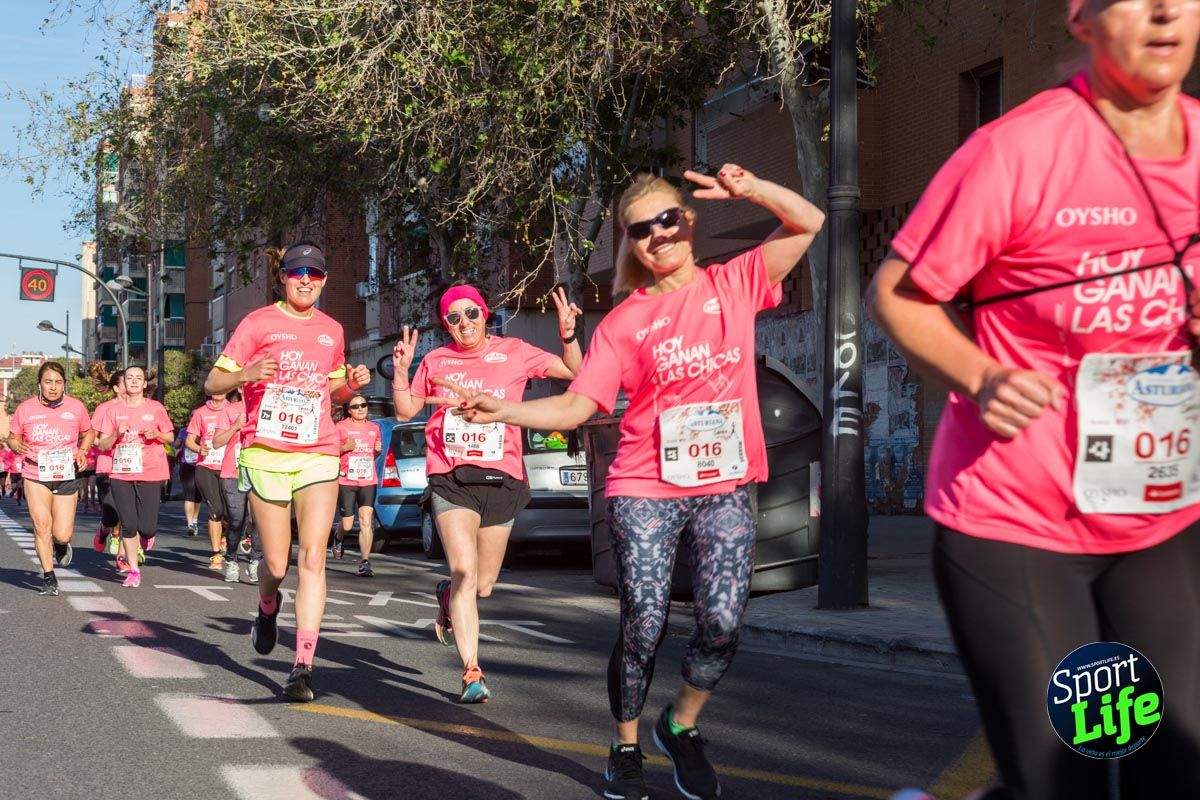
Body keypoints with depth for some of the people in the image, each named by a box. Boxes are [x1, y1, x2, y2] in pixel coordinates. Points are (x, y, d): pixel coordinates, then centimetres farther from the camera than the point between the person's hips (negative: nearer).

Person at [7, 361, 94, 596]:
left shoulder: (76, 407, 1)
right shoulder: (25, 409, 0)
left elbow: (87, 433, 16)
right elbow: (12, 437, 10)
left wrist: (82, 451, -3)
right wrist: (17, 446, -14)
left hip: (67, 477, 0)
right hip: (35, 477, 0)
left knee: (62, 535, -5)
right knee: (41, 525, -9)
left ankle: (61, 545, 34)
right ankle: (49, 578, 6)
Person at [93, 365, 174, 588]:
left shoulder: (156, 408, 5)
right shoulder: (113, 409, 6)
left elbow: (170, 437, 13)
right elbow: (102, 445, 7)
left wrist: (156, 434, -8)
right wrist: (117, 434, -13)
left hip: (150, 475, -1)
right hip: (121, 474, 1)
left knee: (147, 527, -6)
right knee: (128, 525, -2)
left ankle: (148, 535, 32)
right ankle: (133, 571, 11)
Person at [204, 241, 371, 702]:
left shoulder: (332, 331, 13)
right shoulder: (259, 322, 1)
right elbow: (213, 384, 0)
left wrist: (352, 385, 3)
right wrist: (246, 374, -21)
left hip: (318, 455, 2)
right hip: (265, 453, -2)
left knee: (313, 559, -11)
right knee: (276, 564, 1)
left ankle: (303, 666, -10)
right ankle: (268, 608, 38)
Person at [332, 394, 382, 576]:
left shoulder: (374, 428, 14)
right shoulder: (341, 427, 0)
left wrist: (378, 450, 4)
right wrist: (345, 447, -15)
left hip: (368, 481, 3)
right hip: (346, 481, -2)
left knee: (366, 521, -11)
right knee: (347, 525, 2)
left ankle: (365, 562, -11)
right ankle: (339, 539, 39)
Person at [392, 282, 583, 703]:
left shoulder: (513, 352, 7)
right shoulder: (436, 362, 9)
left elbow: (573, 371, 9)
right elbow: (406, 411, 16)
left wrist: (568, 334, -8)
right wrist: (401, 371, 0)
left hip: (501, 478, 1)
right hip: (451, 479, -1)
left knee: (483, 585, 10)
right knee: (465, 573, -16)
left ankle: (447, 595, 45)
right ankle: (472, 673, -15)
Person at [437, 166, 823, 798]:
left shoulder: (733, 284, 6)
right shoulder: (624, 322, 4)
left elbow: (807, 221, 2)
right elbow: (576, 406, -2)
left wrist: (747, 188, -14)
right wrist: (504, 410, -16)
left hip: (724, 490, 1)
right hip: (645, 490, -1)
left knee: (722, 624, -8)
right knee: (644, 627, -4)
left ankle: (681, 726, 20)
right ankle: (626, 747, 20)